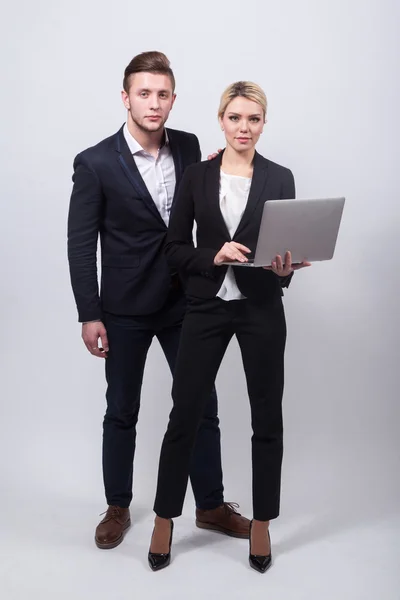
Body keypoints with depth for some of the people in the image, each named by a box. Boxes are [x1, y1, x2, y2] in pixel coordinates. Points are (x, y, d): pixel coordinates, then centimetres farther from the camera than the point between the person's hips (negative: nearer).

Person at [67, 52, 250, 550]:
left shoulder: (188, 147, 0)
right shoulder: (95, 163, -11)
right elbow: (81, 244, -8)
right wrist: (89, 315, -10)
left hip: (184, 301, 3)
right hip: (125, 308, -3)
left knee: (202, 406, 8)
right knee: (121, 413, 11)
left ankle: (211, 505, 25)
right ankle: (118, 508, 30)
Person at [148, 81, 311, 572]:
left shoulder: (280, 178, 3)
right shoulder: (196, 176, 3)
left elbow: (289, 246, 3)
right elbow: (174, 249, 1)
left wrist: (284, 268, -19)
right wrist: (214, 256, -17)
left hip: (261, 309, 0)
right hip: (206, 307, 0)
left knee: (267, 420, 7)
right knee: (184, 416, 4)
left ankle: (261, 524, 25)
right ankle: (164, 521, 22)